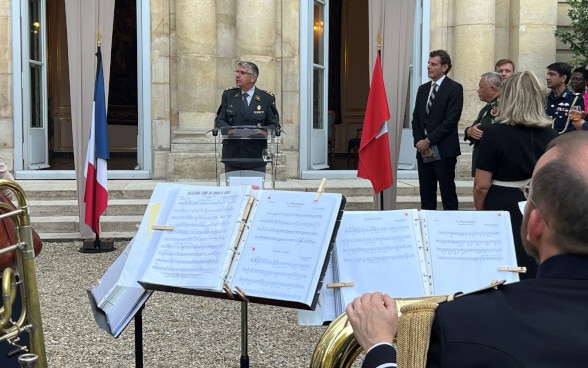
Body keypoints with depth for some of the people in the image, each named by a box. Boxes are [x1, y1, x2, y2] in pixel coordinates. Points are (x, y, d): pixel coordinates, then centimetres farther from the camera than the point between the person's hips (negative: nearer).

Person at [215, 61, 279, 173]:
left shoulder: (267, 98, 4)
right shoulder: (228, 95, 10)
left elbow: (274, 124, 3)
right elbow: (219, 120, 6)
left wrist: (265, 132, -20)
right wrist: (229, 130, -16)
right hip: (232, 156, 2)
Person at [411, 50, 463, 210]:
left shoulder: (454, 88, -5)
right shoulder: (423, 89, 15)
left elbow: (451, 120, -13)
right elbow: (416, 118, 14)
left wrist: (429, 141, -13)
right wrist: (419, 141, -2)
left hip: (444, 150, -6)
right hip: (423, 150, 6)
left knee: (448, 193, -1)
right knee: (426, 193, 8)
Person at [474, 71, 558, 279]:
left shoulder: (495, 133, -13)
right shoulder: (551, 136, -3)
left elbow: (481, 186, -11)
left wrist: (480, 213, 5)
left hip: (502, 210, -3)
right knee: (535, 273, 13)